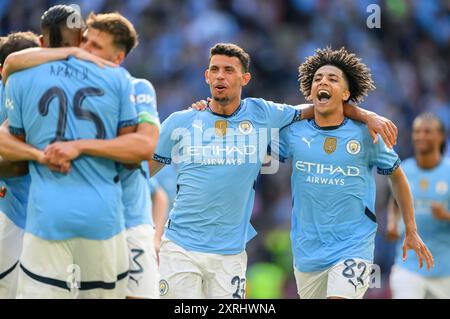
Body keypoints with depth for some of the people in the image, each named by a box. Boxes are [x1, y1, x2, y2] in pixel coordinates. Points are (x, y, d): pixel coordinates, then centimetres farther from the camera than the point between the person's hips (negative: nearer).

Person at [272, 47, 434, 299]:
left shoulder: (366, 134, -3)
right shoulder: (293, 133, 0)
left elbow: (397, 176, 11)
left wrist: (412, 232, 13)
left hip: (353, 247, -3)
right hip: (307, 249, 3)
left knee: (340, 297, -25)